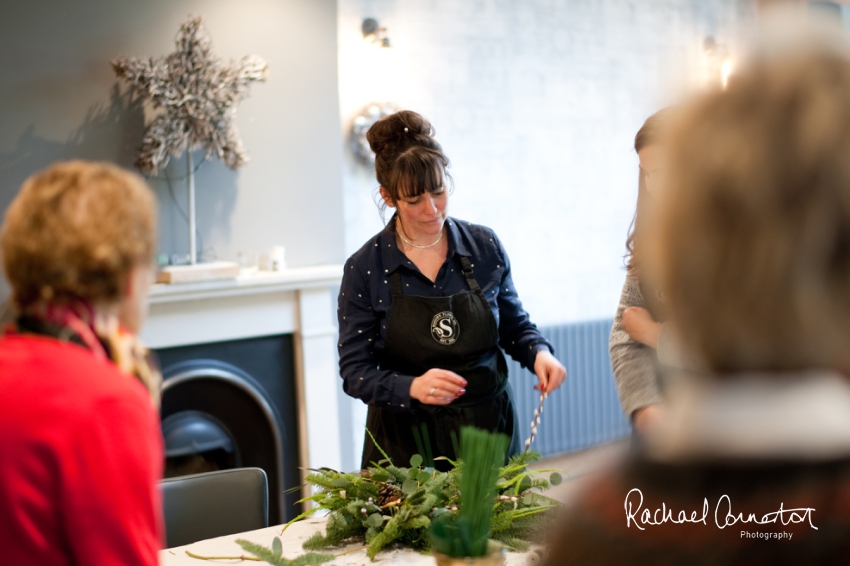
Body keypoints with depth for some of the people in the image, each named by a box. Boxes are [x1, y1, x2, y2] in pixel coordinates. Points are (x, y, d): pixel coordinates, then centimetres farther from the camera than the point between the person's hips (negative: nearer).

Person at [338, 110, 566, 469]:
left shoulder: (484, 247, -2)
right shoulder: (364, 269, -9)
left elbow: (514, 325, 11)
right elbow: (355, 372, -8)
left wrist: (539, 353, -10)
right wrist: (412, 387, -26)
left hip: (489, 430, 2)